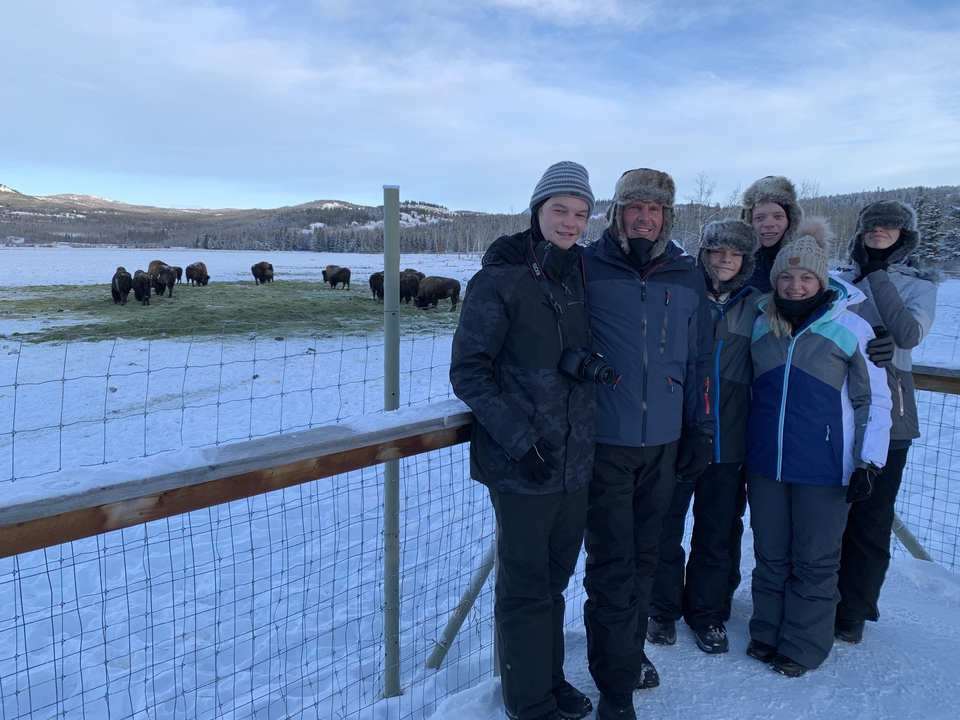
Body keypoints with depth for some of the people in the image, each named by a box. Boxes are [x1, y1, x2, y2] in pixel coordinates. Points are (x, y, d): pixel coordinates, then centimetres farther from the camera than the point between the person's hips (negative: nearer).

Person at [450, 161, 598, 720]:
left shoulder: (584, 275, 7)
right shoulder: (501, 279, -11)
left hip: (577, 458, 6)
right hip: (522, 463, -5)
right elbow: (468, 370, -12)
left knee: (556, 576, 19)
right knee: (526, 585, 8)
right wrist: (517, 438, -18)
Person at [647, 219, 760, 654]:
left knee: (717, 530, 13)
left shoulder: (756, 305, 5)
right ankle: (662, 609, 28)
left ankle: (707, 613, 31)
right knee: (667, 525, 9)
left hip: (727, 439, 2)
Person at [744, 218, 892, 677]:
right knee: (770, 555, 15)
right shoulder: (761, 325, 4)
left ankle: (803, 647, 26)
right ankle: (766, 634, 32)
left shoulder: (851, 328, -8)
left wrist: (868, 463, -6)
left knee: (814, 559, 9)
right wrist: (743, 448, 14)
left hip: (823, 467, -3)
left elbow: (874, 401, -2)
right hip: (765, 463, 4)